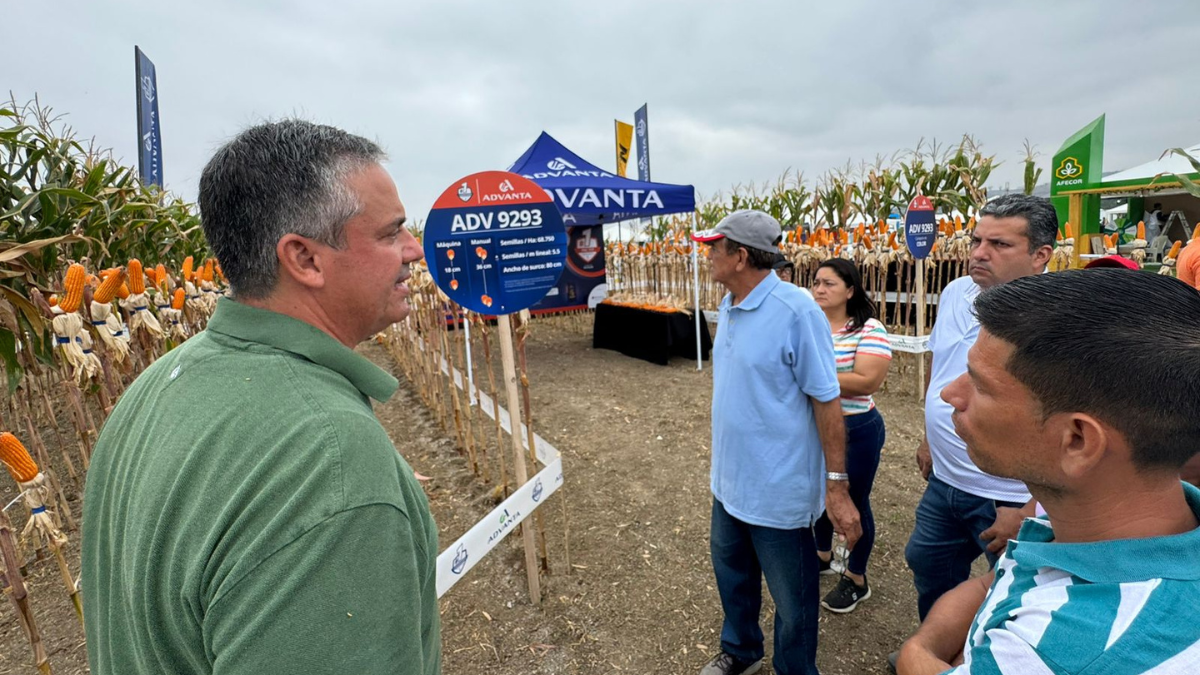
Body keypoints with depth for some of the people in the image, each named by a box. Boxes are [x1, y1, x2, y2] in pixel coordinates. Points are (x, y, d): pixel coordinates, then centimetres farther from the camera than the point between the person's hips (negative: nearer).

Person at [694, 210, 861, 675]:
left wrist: (837, 486, -18)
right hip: (730, 479, 8)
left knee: (792, 599, 14)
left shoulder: (796, 311, -21)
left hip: (779, 489, -8)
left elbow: (826, 401, -19)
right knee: (732, 573, 26)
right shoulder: (727, 307, 3)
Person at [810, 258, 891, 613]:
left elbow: (867, 382, -25)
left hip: (855, 431, -5)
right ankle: (823, 556, 46)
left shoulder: (869, 330, -15)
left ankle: (856, 579, 32)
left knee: (854, 503, 11)